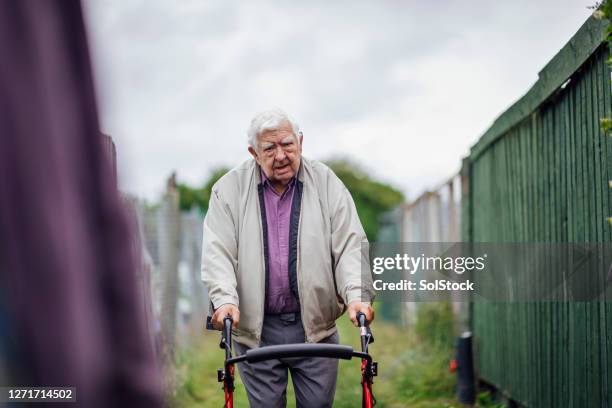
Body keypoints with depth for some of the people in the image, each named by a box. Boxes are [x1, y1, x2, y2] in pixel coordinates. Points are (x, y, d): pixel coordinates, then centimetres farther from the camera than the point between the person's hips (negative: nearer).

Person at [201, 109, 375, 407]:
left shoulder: (327, 184, 1)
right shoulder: (230, 189, 0)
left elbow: (350, 245, -3)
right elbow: (217, 250, -6)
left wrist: (357, 295, -19)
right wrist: (224, 299, -22)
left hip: (315, 326, 1)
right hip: (255, 328, 0)